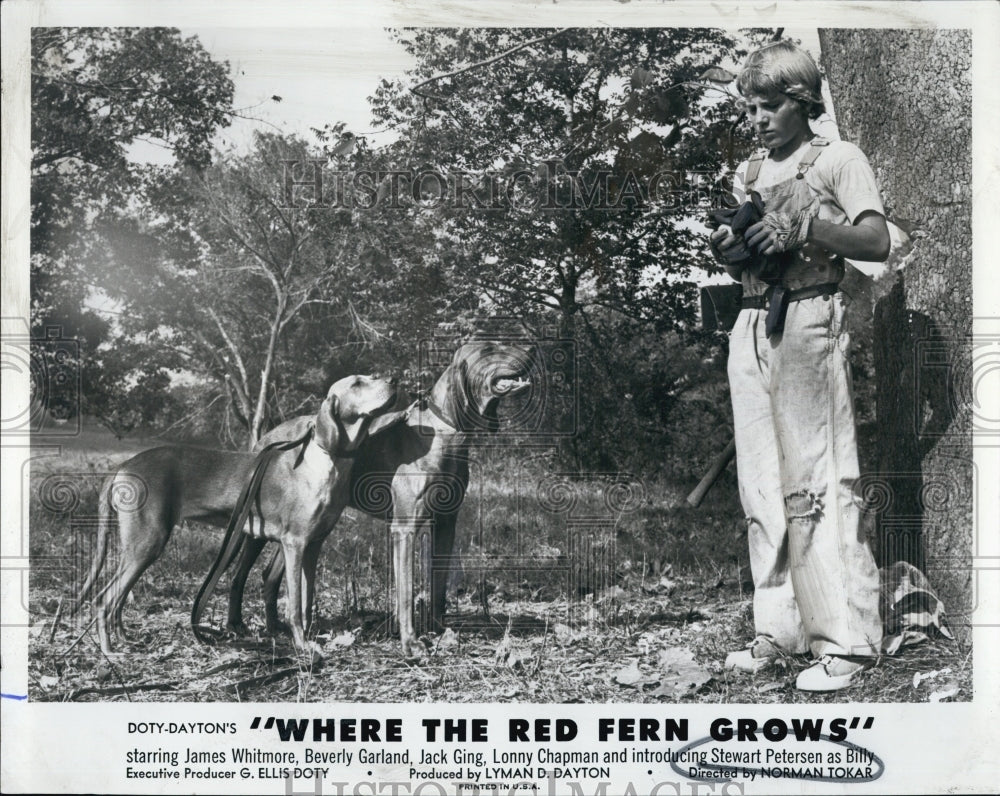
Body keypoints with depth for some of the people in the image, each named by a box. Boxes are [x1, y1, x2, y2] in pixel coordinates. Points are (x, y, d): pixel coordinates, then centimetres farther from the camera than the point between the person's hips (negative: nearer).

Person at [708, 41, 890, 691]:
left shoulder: (838, 159, 3)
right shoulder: (747, 174, 20)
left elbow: (877, 243, -8)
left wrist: (803, 227, -18)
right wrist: (728, 252, 1)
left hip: (810, 322, -6)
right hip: (752, 326, 6)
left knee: (818, 479, -10)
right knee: (762, 486, 5)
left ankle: (846, 640, -6)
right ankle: (780, 629, 12)